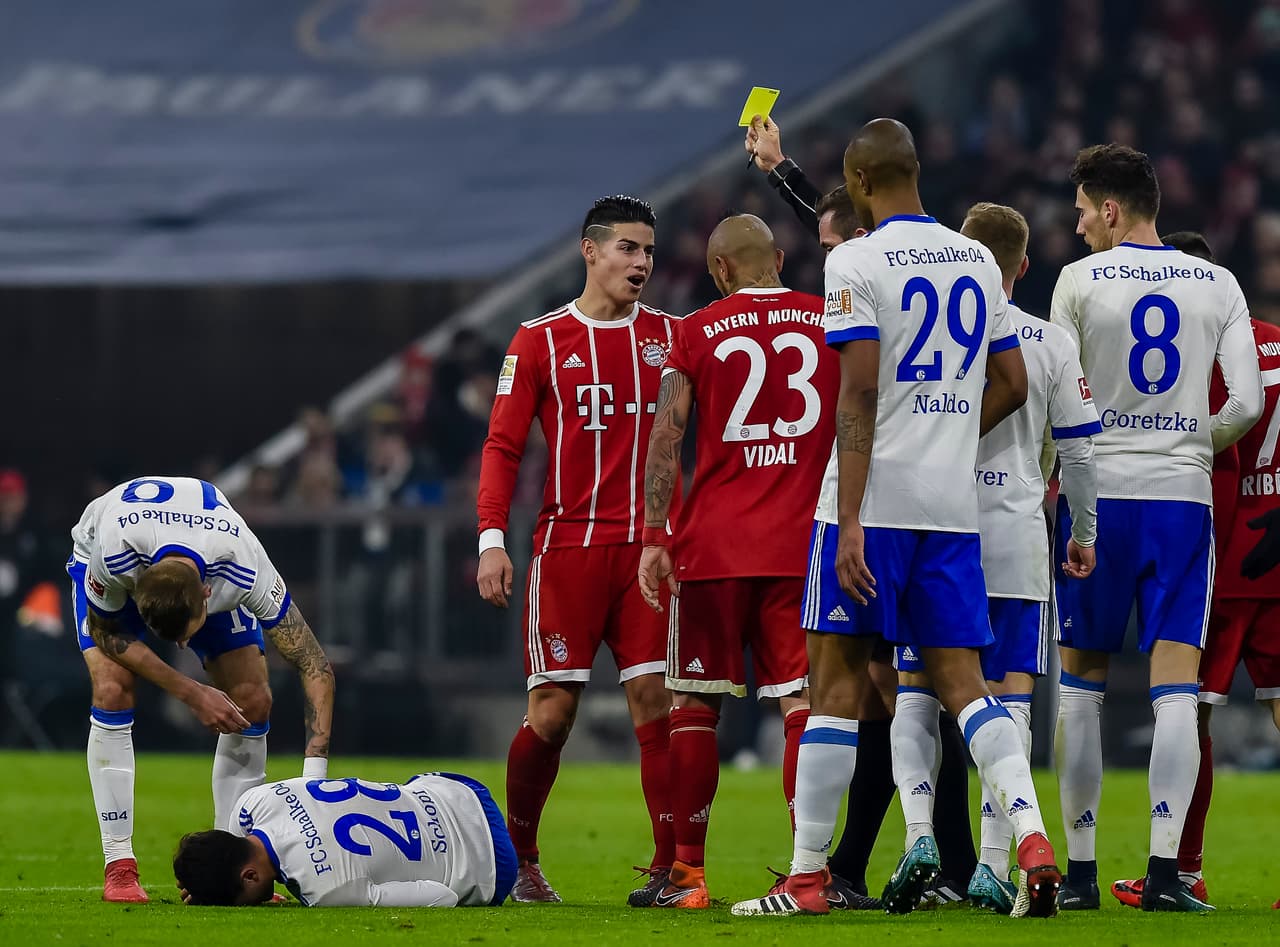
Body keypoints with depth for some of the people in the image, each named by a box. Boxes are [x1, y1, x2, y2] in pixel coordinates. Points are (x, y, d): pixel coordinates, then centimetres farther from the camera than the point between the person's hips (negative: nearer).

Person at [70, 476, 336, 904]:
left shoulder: (245, 568, -40)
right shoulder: (112, 553, -45)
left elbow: (315, 667, -32)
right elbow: (106, 632, -23)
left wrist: (314, 771, -39)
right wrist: (192, 694, -28)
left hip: (211, 568, 2)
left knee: (253, 703, -12)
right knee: (112, 689, -24)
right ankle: (119, 869, -19)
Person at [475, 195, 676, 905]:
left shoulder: (669, 335, 10)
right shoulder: (541, 340, 4)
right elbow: (503, 445, 2)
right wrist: (491, 538, -7)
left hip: (648, 547, 2)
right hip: (568, 546, -2)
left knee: (655, 699, -6)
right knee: (552, 708, -2)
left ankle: (671, 865, -8)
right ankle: (519, 861, 13)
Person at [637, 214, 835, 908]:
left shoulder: (696, 333, 0)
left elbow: (665, 438, -5)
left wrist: (654, 537, -4)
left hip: (714, 540, -1)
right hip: (803, 543, 1)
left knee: (694, 705, 7)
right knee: (802, 704, 0)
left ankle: (688, 873, 8)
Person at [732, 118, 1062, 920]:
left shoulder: (857, 262, -9)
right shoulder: (977, 260, 10)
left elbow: (860, 392, -15)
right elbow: (1013, 383, 15)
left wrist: (849, 521, -16)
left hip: (877, 496, -5)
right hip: (954, 503, 5)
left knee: (836, 677, 2)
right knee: (962, 681, 5)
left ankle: (808, 876, 5)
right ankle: (1035, 844, -14)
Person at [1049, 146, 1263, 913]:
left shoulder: (1081, 280, -1)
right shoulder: (1217, 285, 5)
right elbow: (1247, 404, 0)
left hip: (1097, 496, -1)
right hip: (1184, 499, 1)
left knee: (1082, 683, 9)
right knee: (1176, 689, -2)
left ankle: (1079, 868, 8)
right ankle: (1165, 865, -13)